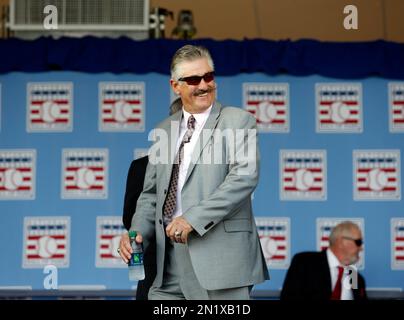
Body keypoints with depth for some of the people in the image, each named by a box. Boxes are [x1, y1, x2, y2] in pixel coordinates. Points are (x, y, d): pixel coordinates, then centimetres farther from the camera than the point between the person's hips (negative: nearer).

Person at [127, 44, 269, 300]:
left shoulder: (238, 121, 1)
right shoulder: (164, 130, 18)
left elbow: (245, 176, -13)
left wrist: (194, 218, -20)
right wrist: (138, 233, 1)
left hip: (220, 257, -5)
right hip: (170, 261, 5)